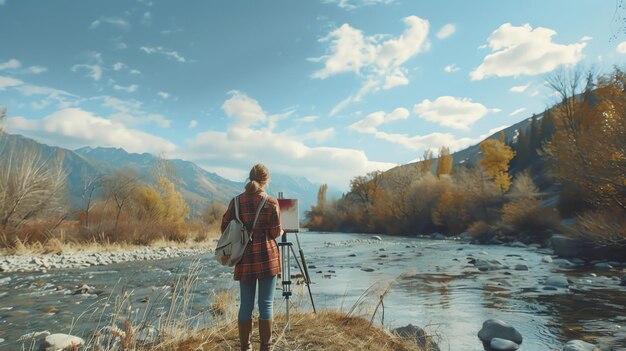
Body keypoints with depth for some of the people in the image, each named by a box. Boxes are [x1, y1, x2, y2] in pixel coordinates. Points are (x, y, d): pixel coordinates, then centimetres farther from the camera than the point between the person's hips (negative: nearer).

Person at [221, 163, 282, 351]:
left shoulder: (236, 201, 3)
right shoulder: (271, 202, -6)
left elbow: (224, 228, 5)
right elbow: (276, 232, -6)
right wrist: (281, 231, 17)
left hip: (245, 258, 3)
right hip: (267, 258, -3)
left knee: (246, 304, 11)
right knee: (266, 304, 5)